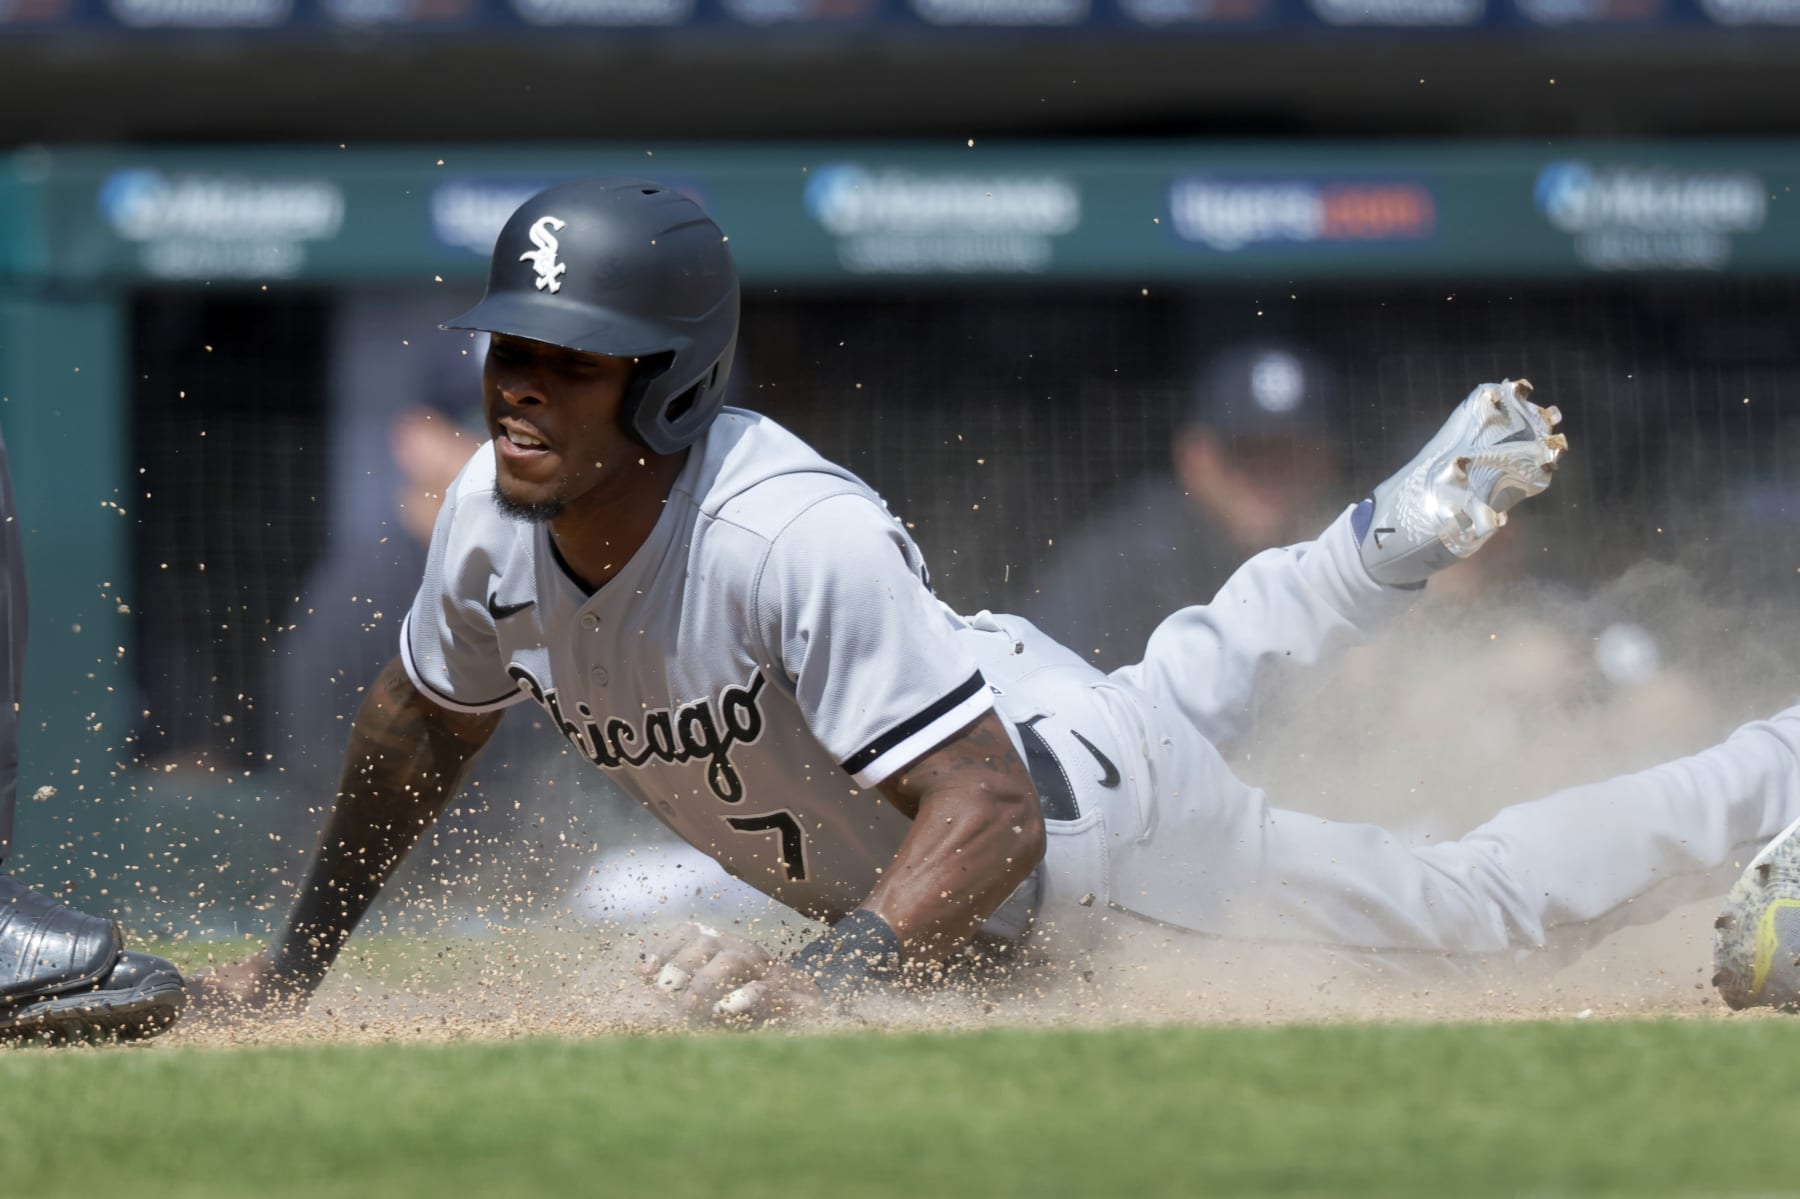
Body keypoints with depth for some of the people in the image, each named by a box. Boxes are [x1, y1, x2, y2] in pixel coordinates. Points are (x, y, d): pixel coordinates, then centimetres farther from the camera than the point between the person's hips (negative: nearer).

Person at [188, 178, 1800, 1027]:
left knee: (1471, 906, 11)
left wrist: (824, 986, -60)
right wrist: (299, 961, 6)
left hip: (1080, 814, -8)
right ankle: (1405, 537, 60)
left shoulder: (792, 536, -43)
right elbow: (426, 721, 2)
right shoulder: (494, 525, -20)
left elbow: (990, 810, -46)